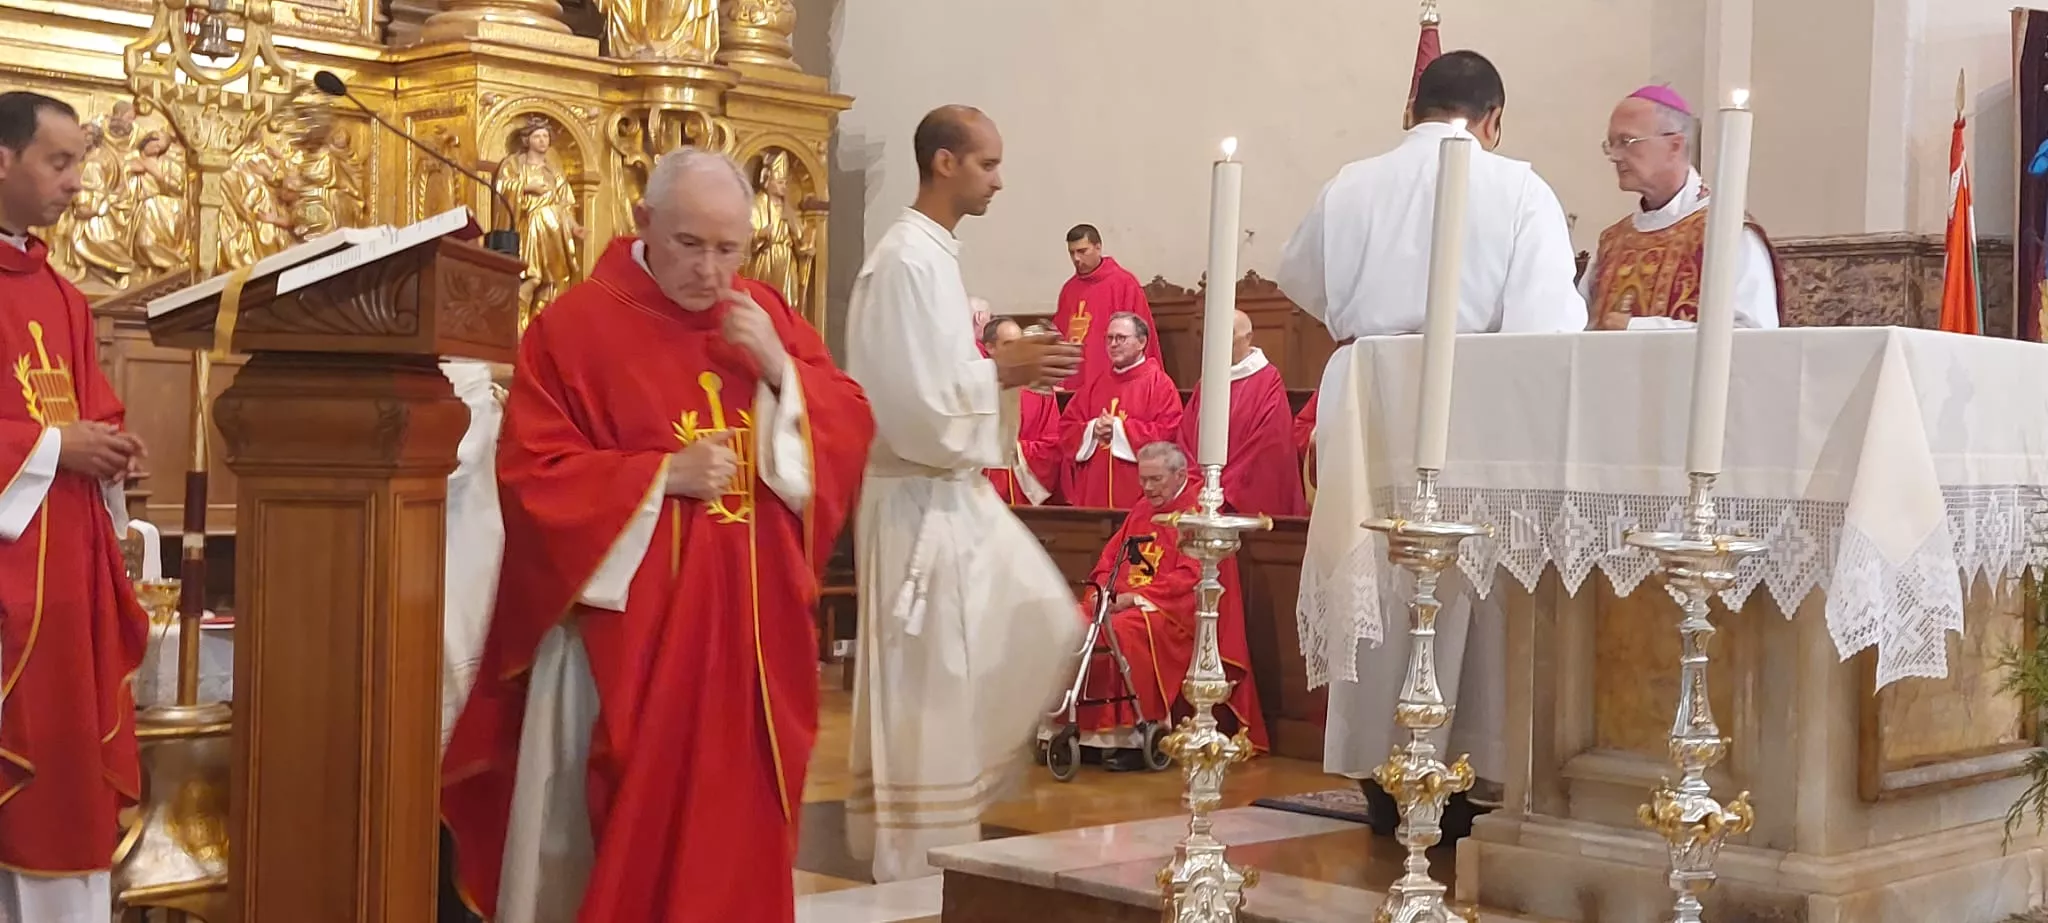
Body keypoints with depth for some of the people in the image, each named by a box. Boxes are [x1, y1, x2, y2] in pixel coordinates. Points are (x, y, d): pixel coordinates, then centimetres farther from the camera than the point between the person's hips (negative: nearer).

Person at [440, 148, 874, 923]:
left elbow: (850, 432, 5)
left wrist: (781, 369, -11)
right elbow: (532, 478, -11)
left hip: (750, 630, 5)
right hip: (629, 630, -4)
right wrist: (664, 473, -18)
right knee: (627, 837, 1)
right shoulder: (576, 324, -6)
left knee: (735, 828, 10)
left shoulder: (768, 317, 9)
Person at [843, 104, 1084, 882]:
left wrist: (1003, 367, 6)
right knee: (930, 684, -2)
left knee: (1046, 629, 14)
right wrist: (1003, 372, -14)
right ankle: (920, 862, 9)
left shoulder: (936, 253, 13)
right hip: (918, 500, -10)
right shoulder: (907, 260, -18)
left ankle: (954, 783, 24)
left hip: (957, 489, 10)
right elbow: (913, 398, -23)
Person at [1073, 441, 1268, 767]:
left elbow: (1190, 577, -16)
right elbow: (1111, 558, 17)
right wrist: (1102, 591, -5)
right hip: (1122, 601, 8)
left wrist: (1134, 597, -21)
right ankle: (1082, 729, -14)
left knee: (1124, 630, -34)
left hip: (1175, 610, -7)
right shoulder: (1143, 510, 17)